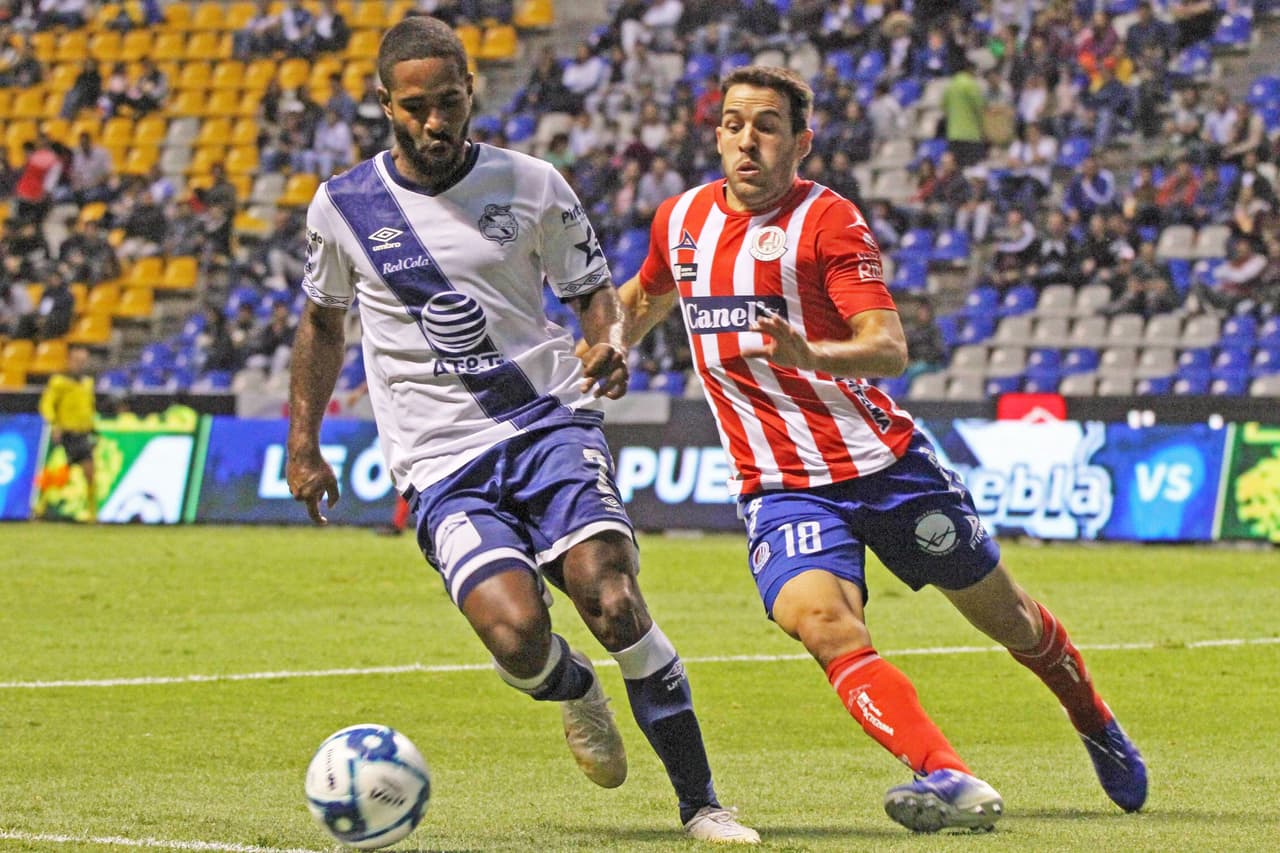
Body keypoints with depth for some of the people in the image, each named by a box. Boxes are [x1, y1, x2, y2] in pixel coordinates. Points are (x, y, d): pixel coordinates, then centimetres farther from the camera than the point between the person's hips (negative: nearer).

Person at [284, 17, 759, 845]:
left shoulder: (533, 185, 2)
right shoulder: (342, 206, 3)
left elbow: (595, 288, 14)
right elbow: (324, 321, 19)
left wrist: (612, 346, -8)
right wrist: (303, 445, 18)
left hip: (549, 420, 0)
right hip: (441, 461, 0)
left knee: (611, 598, -22)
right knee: (516, 632, -23)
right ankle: (578, 693, 16)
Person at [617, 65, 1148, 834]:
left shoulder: (826, 220, -11)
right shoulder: (682, 220, 6)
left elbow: (890, 349, -22)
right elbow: (644, 298, 30)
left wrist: (812, 355, -40)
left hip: (883, 462, -3)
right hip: (780, 484, 3)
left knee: (1002, 613, 13)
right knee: (824, 622, -27)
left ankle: (1098, 726, 42)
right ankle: (952, 784, -35)